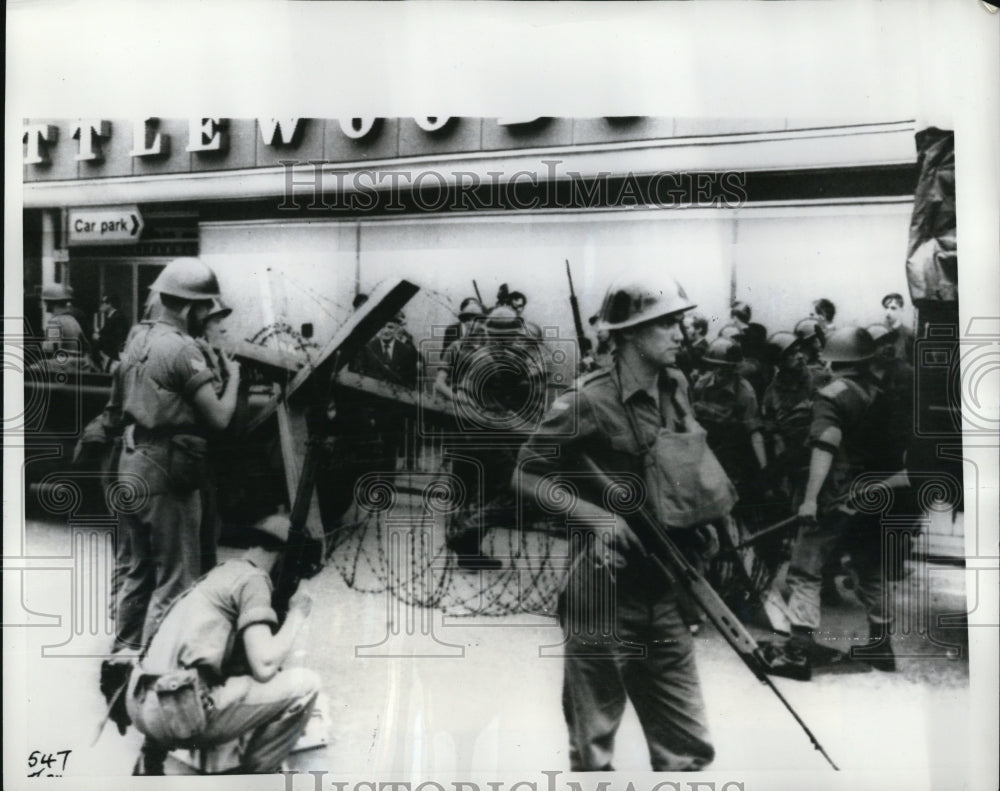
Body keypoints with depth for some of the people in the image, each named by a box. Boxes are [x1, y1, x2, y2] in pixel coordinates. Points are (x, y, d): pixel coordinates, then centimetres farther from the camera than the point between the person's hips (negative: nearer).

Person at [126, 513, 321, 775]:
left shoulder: (219, 572, 23)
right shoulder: (253, 577, -2)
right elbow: (264, 666, -12)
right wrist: (296, 615, 3)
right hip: (181, 712, -9)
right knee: (305, 684, -5)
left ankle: (152, 757, 27)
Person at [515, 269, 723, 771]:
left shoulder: (677, 389, 6)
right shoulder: (589, 401, -16)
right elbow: (526, 476, -10)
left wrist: (703, 507, 5)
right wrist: (595, 515, -20)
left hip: (664, 594, 6)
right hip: (604, 594, -6)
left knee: (688, 748, 13)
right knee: (593, 749, 10)